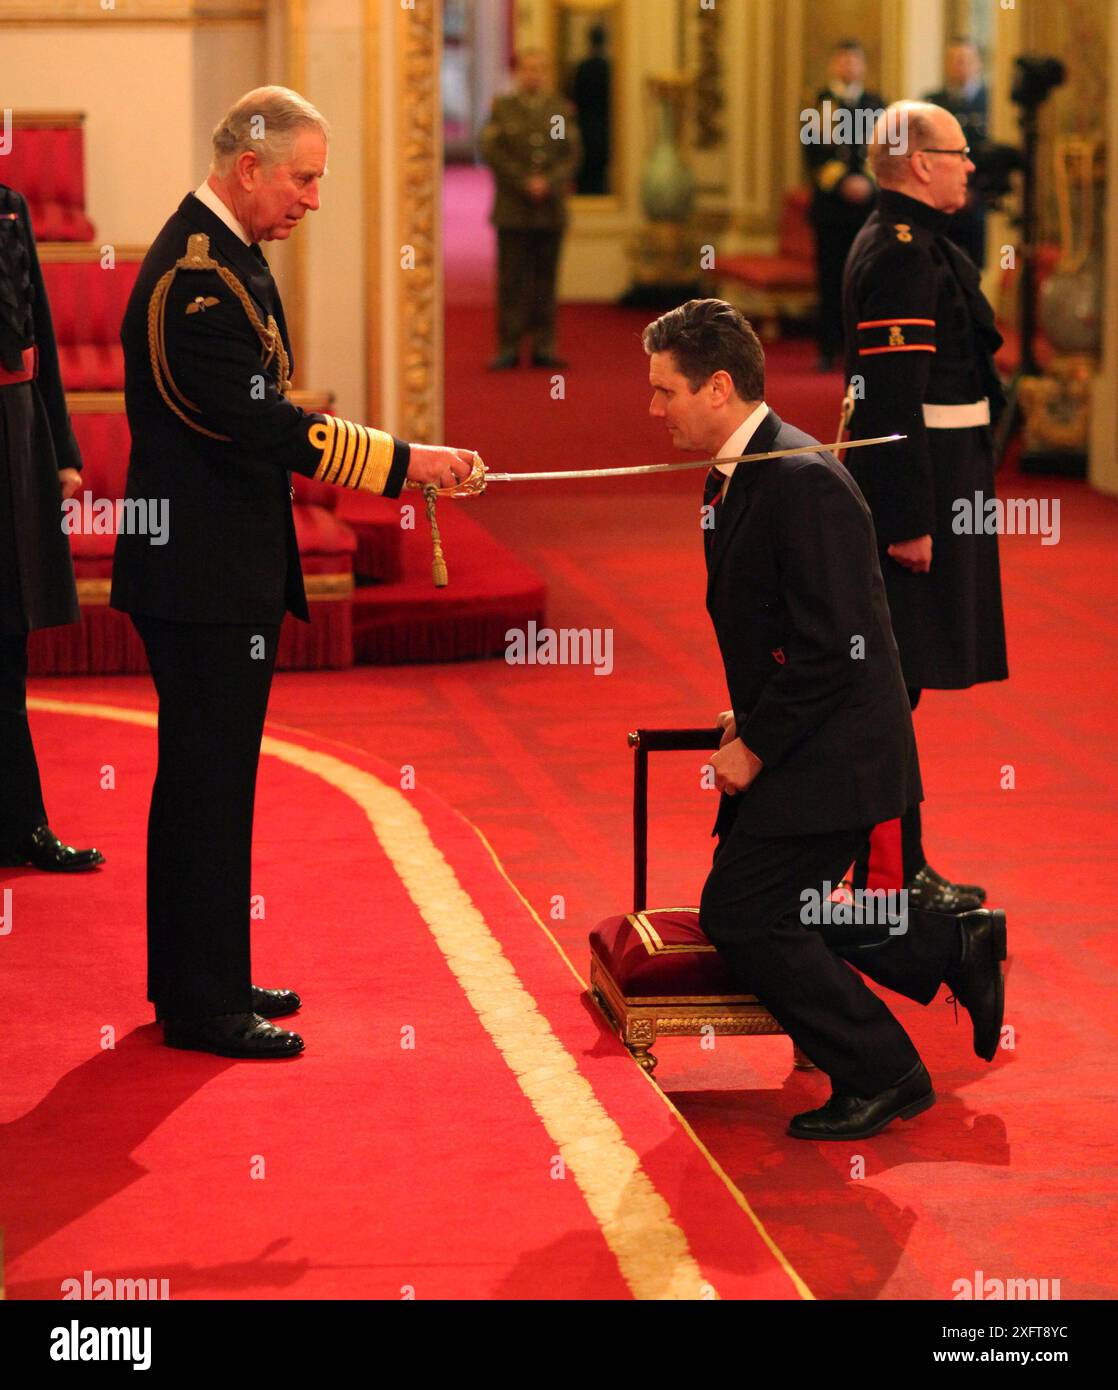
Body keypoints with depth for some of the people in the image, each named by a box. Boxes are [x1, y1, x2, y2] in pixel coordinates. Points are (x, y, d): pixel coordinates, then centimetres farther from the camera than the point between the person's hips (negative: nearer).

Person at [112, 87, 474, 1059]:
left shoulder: (225, 257, 13)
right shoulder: (197, 276, -20)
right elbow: (263, 424, -27)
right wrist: (404, 461, -25)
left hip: (222, 568, 11)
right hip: (203, 577, -11)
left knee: (206, 777, 17)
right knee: (209, 782, -4)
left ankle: (200, 978, 27)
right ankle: (202, 1004, 3)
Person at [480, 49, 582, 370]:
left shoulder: (562, 110, 11)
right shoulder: (502, 108, 5)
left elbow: (573, 152, 5)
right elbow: (491, 151, -4)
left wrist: (550, 183, -11)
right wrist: (525, 183, -12)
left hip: (551, 209, 2)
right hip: (512, 211, -2)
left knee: (545, 280, 4)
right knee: (512, 280, -2)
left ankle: (544, 347, 8)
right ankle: (509, 347, 1)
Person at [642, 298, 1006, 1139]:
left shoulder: (803, 480, -22)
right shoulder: (734, 476, 10)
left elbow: (834, 646, -24)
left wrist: (756, 745, -17)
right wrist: (749, 719, 9)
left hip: (830, 754, -10)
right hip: (791, 744, 10)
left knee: (745, 918, -8)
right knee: (750, 916, 14)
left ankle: (880, 1076, 6)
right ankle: (955, 951, 22)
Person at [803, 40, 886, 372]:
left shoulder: (875, 104, 10)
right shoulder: (820, 103, 3)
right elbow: (814, 155, -3)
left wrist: (868, 181, -11)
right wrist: (842, 182, -14)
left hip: (868, 205, 2)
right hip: (831, 205, -2)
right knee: (831, 282, 0)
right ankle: (829, 351, 5)